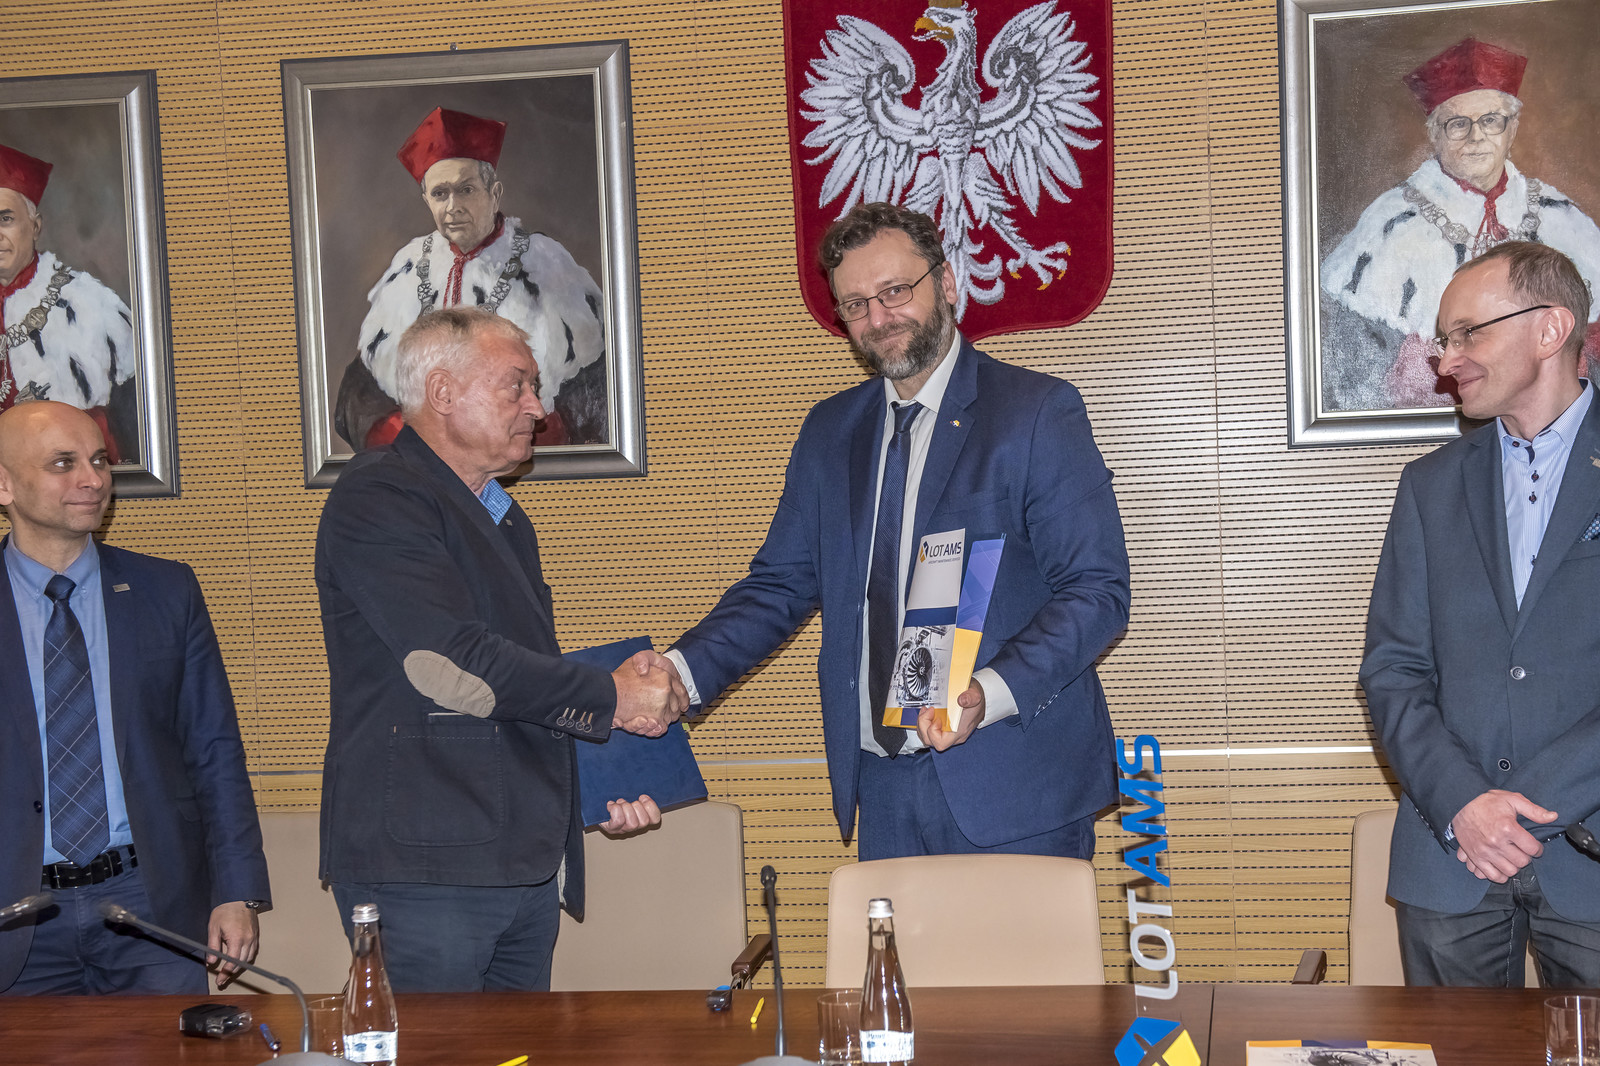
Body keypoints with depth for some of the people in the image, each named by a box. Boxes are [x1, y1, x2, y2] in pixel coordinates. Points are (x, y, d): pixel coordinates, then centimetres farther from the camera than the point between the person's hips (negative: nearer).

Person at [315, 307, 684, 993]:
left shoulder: (502, 517, 22)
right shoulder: (376, 500, -8)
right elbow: (450, 664, -19)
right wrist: (611, 697, -10)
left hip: (526, 869, 9)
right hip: (423, 867, -8)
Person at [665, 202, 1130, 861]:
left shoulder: (1038, 411, -4)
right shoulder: (828, 431, 13)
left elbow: (1097, 590, -9)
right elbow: (781, 583, 14)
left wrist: (990, 693, -25)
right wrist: (683, 671, -4)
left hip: (1015, 787, -4)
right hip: (884, 787, 4)